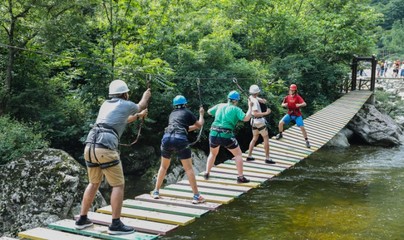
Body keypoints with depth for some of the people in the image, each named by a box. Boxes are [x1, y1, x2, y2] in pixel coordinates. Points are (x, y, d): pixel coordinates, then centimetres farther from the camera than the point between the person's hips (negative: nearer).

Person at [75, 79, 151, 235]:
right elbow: (140, 106, 31)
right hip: (106, 148, -7)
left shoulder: (105, 104, 26)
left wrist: (138, 116, 57)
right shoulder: (126, 105, 7)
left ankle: (82, 219, 24)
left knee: (94, 183, 22)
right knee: (118, 185, 1)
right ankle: (116, 224, -2)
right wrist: (146, 96, 53)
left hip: (90, 146, 8)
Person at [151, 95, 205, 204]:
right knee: (188, 168, 3)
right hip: (180, 139, -4)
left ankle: (156, 192, 23)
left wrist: (194, 127, 45)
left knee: (164, 166, 23)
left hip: (167, 138, 4)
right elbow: (199, 125, 21)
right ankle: (196, 196, 2)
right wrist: (201, 114, 37)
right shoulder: (187, 112, 14)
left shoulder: (172, 114, 27)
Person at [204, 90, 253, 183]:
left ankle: (207, 173, 29)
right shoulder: (236, 109, -3)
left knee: (213, 154, 29)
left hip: (213, 134, 5)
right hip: (226, 136, -4)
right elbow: (246, 118, -14)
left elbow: (209, 112, 23)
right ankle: (240, 177, 7)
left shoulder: (220, 105, 9)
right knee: (238, 154, 11)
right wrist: (250, 106, -2)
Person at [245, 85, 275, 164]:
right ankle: (267, 158, -1)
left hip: (254, 121, 9)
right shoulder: (254, 101, -25)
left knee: (254, 138, 18)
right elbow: (255, 113, -33)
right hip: (259, 121, -9)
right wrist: (266, 113, -35)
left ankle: (249, 156, 17)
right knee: (266, 139, 0)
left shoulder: (251, 97, 1)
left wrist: (261, 100, -6)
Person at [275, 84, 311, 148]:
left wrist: (299, 105, -50)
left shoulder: (298, 97, -17)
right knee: (281, 123, -4)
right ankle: (280, 134, 22)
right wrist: (284, 105, -16)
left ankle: (307, 141, 2)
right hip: (289, 114, 4)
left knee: (302, 127, -10)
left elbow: (304, 104, -29)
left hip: (297, 115, -4)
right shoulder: (287, 97, -2)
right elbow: (282, 104, 9)